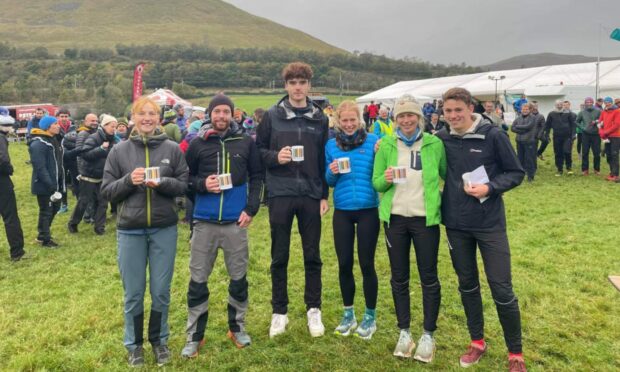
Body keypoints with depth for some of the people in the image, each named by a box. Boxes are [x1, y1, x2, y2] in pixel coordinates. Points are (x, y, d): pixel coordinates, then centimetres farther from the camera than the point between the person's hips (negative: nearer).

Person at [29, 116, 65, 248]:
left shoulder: (53, 140, 12)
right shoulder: (38, 144, -19)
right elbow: (40, 168, -24)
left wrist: (60, 183, 13)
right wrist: (50, 186, -26)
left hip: (54, 184, 9)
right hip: (44, 186, -9)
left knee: (54, 208, 19)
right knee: (46, 211, 3)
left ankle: (42, 234, 35)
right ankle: (45, 239, 18)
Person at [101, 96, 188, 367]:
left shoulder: (172, 149, 0)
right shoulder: (119, 151, 1)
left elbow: (184, 185, 1)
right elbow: (107, 191, 1)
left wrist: (162, 183, -18)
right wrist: (128, 180, -16)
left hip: (165, 229, 0)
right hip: (130, 230, 0)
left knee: (161, 291, 10)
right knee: (133, 293, 10)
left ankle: (159, 340, 31)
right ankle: (134, 344, 30)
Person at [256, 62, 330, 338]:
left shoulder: (319, 118, 7)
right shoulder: (272, 116, 2)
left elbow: (324, 159, 8)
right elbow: (258, 150, 5)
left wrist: (324, 195, 4)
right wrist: (275, 157, -15)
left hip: (311, 195, 1)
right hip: (280, 194, -1)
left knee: (313, 256, 9)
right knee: (280, 257, 8)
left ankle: (314, 310, 24)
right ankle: (279, 312, 23)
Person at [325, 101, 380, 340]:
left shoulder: (373, 141, -2)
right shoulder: (331, 145, 6)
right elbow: (329, 182, 9)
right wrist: (331, 172, -13)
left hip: (368, 210, -2)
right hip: (342, 212, 3)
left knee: (366, 264, 4)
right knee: (344, 264, 9)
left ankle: (370, 316, 22)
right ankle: (348, 314, 28)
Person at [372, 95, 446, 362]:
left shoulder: (434, 144, -3)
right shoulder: (386, 145, 1)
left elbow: (448, 175, 5)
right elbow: (376, 182, 3)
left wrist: (445, 201, -9)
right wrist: (385, 180, -18)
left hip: (425, 218, -1)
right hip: (395, 218, 2)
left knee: (429, 278, 7)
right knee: (399, 278, 11)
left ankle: (428, 335, 23)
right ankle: (404, 332, 27)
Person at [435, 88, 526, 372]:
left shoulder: (493, 135, -7)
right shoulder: (442, 139, 1)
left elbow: (516, 173, -2)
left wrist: (490, 188, -19)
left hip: (489, 223, -3)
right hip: (456, 224, 3)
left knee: (502, 288, 2)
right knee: (467, 284, 15)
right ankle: (477, 342, 33)